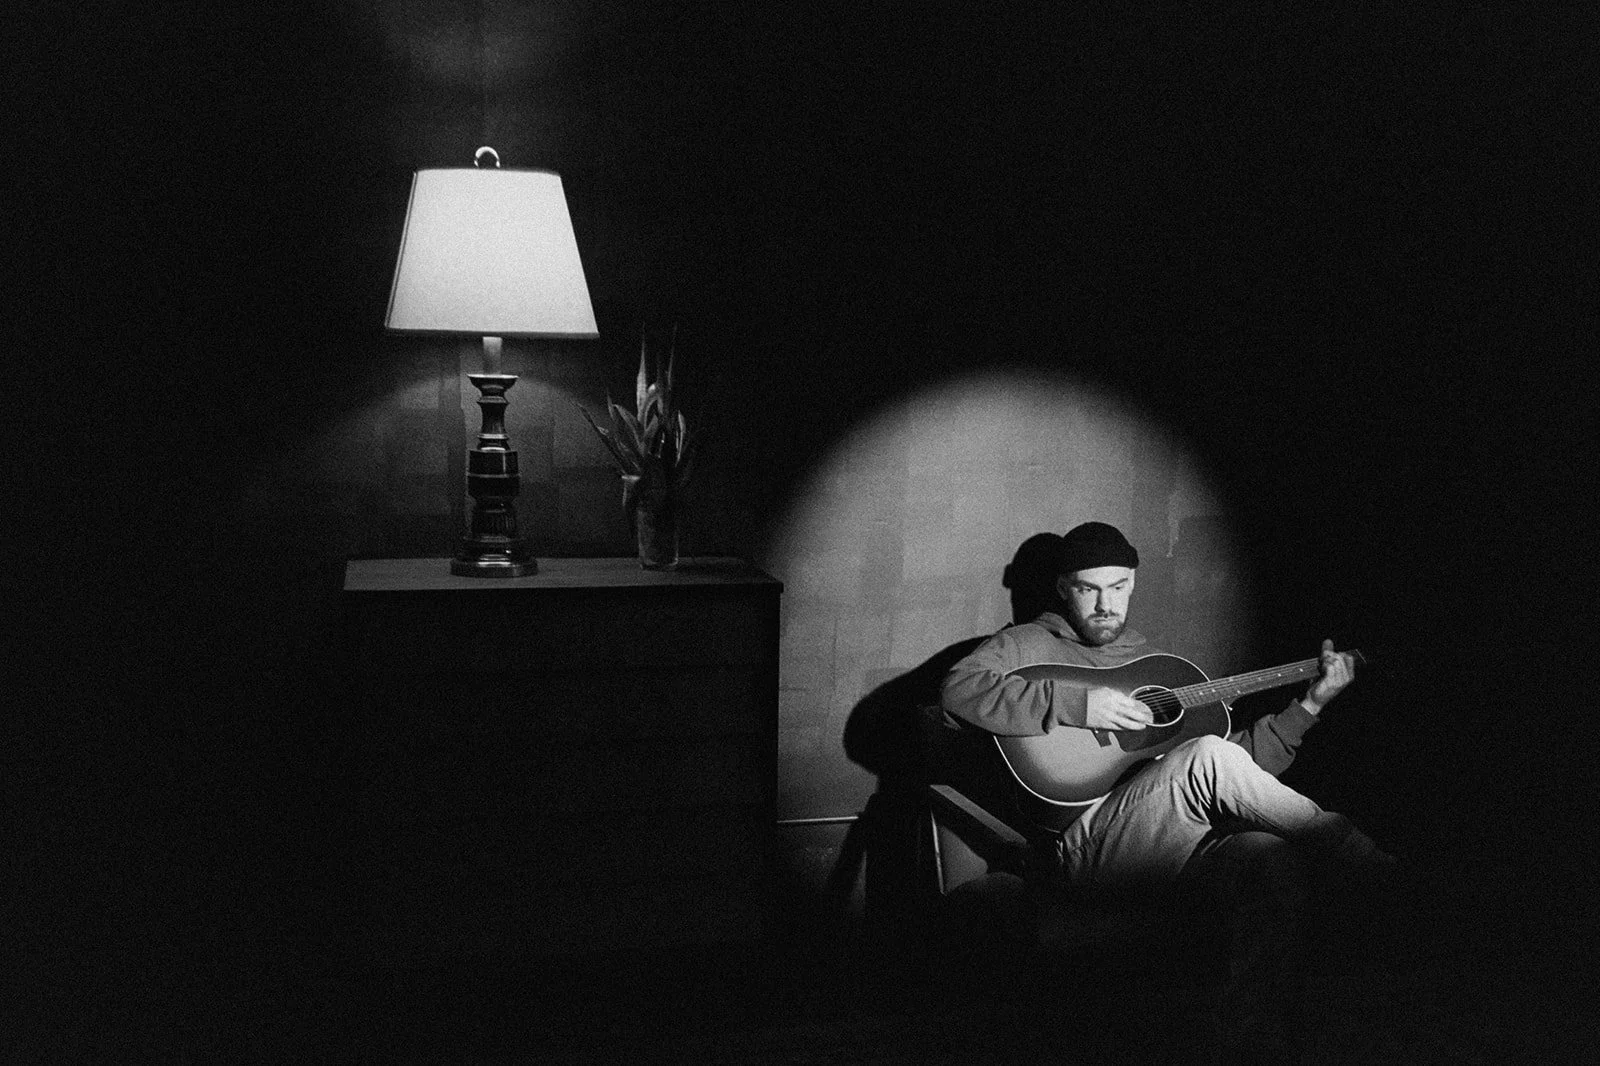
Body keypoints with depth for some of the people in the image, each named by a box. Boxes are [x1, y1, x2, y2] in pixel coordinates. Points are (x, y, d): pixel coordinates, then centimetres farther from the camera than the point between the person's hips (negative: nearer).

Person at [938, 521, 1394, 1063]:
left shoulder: (1149, 660, 28)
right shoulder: (1027, 645, 10)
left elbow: (1241, 763, 26)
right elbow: (959, 693, -14)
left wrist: (1310, 704, 15)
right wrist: (1079, 704, -20)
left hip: (1177, 839, 6)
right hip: (1082, 842, -5)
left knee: (1272, 856, -28)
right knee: (1205, 757, -30)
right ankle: (1361, 857, -13)